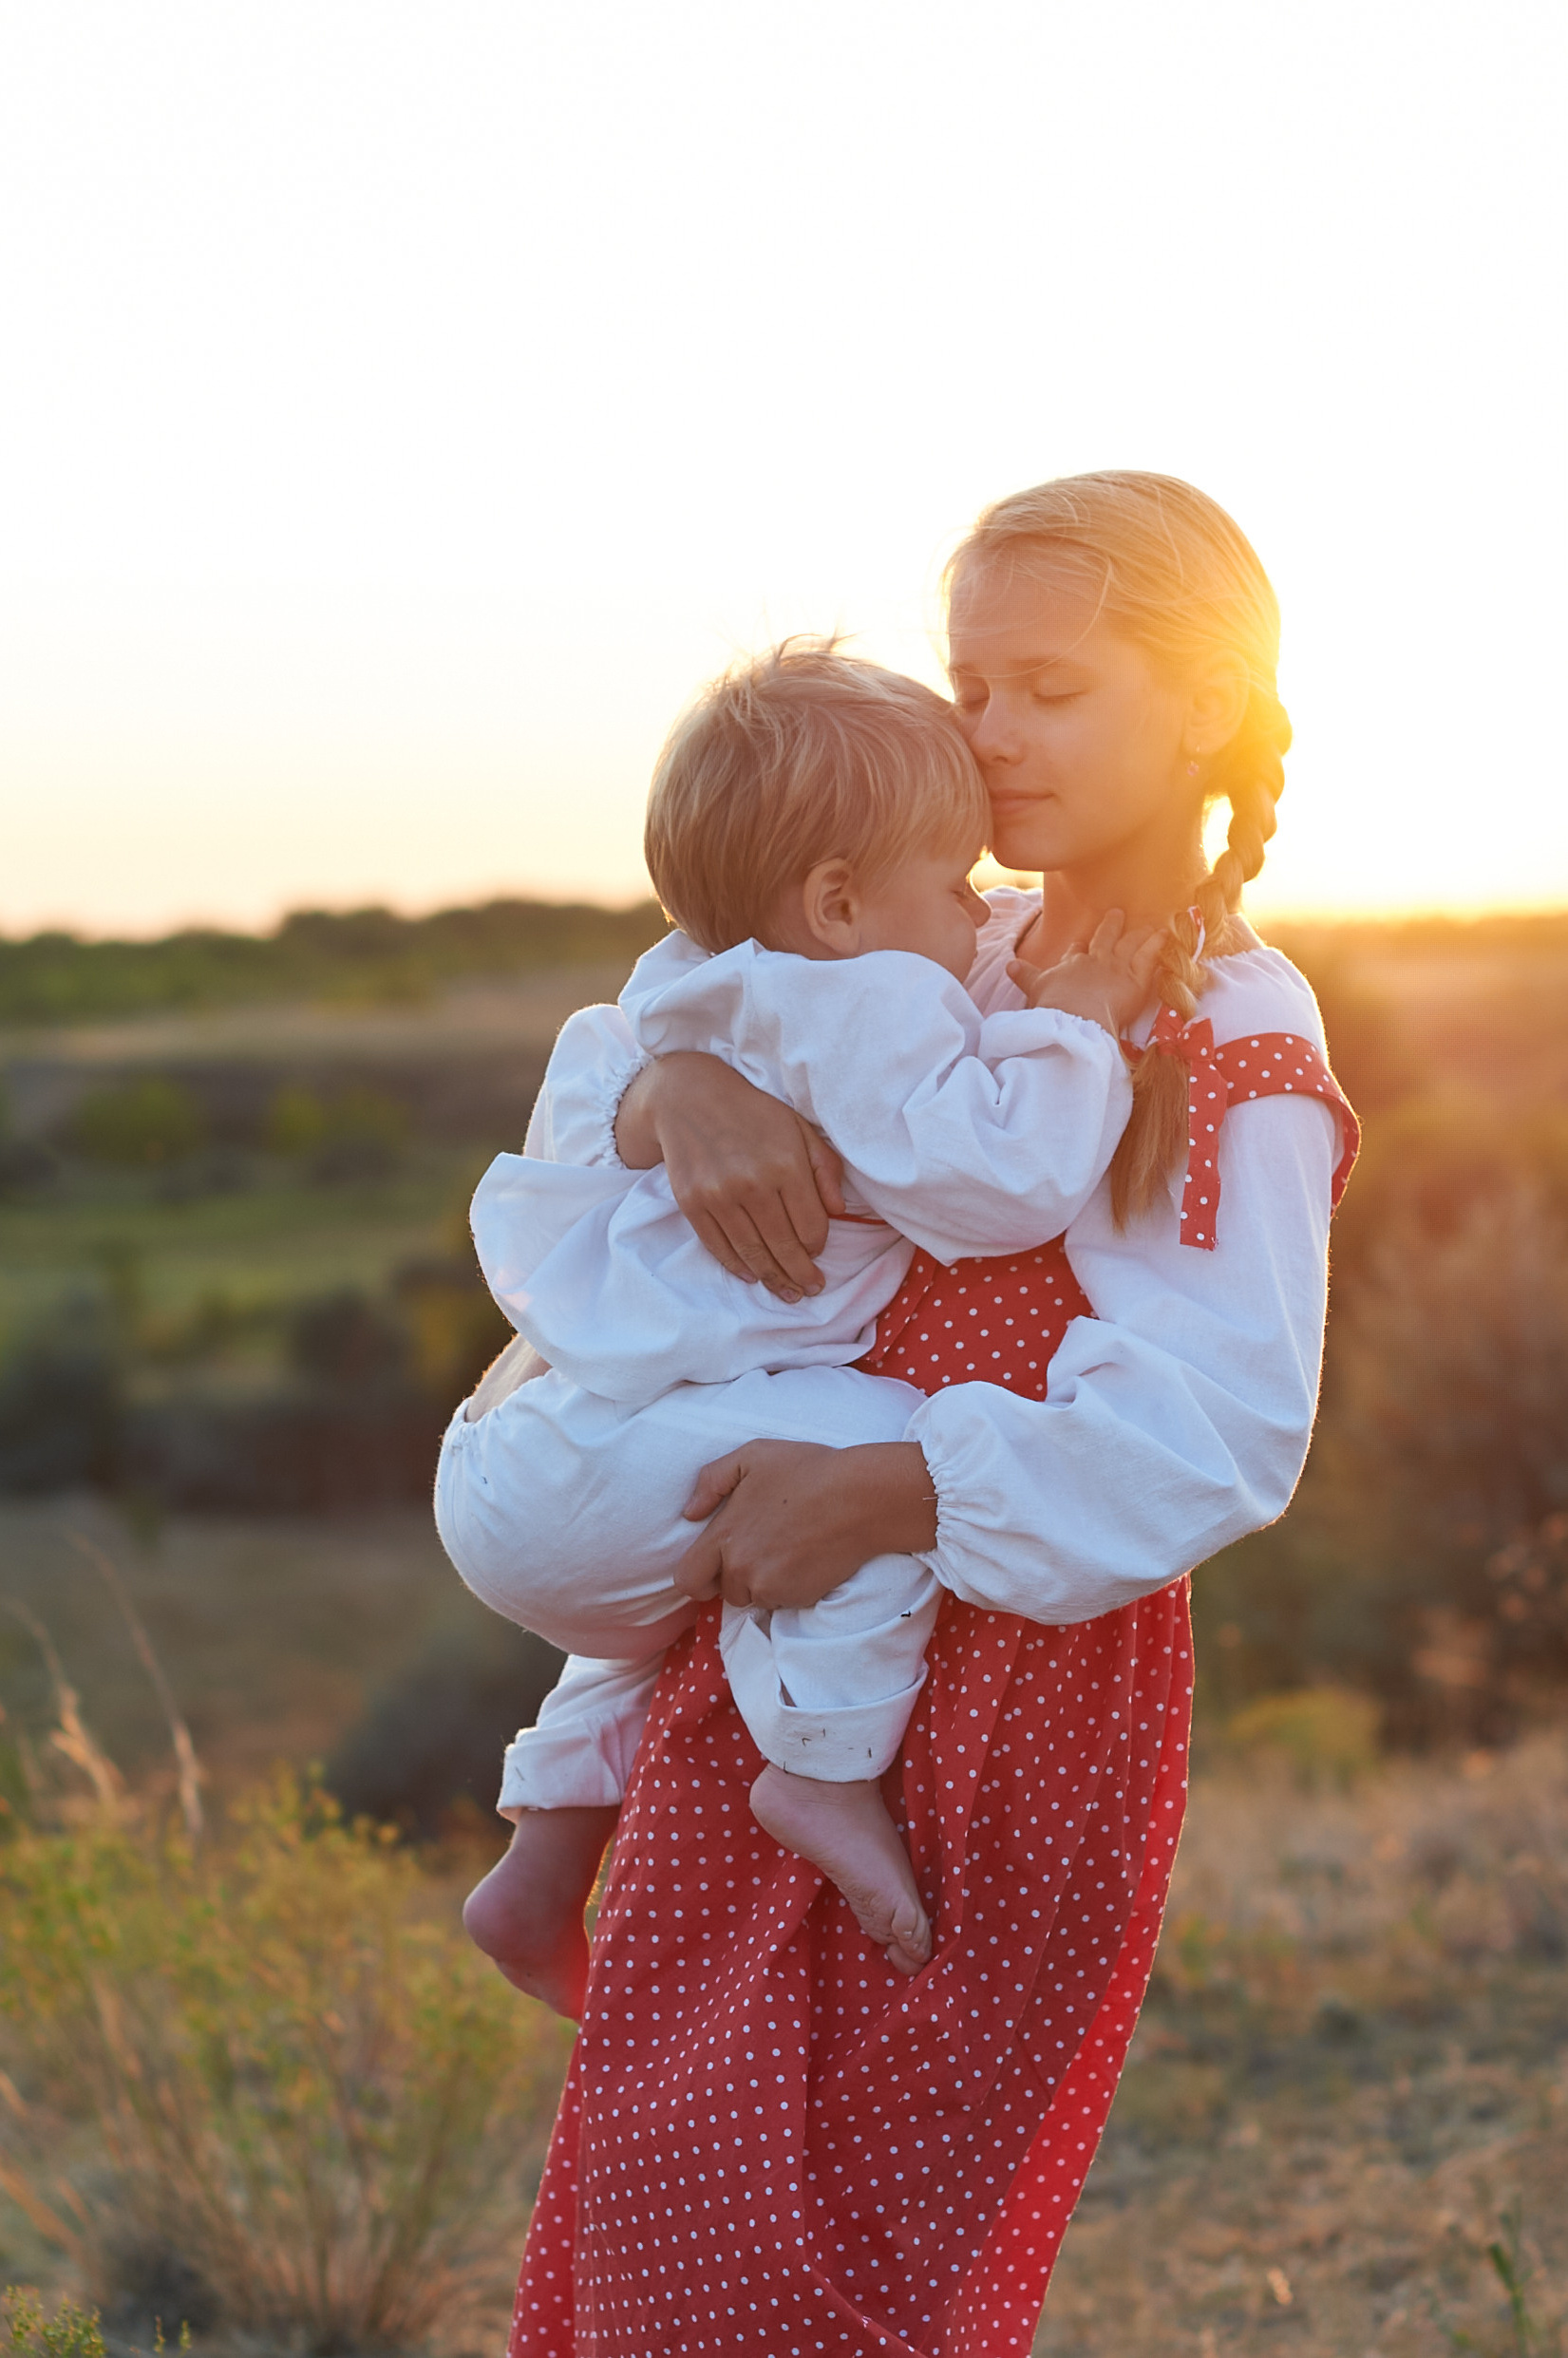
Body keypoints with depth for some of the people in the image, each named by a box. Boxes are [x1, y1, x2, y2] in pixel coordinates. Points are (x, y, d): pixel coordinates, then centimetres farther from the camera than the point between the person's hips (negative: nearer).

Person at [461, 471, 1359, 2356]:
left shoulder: (1234, 1052, -11)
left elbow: (1216, 1433, -22)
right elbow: (601, 1087, 8)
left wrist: (891, 1492, -31)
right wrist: (683, 1093, -16)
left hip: (1013, 1683, -6)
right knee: (654, 2168, 14)